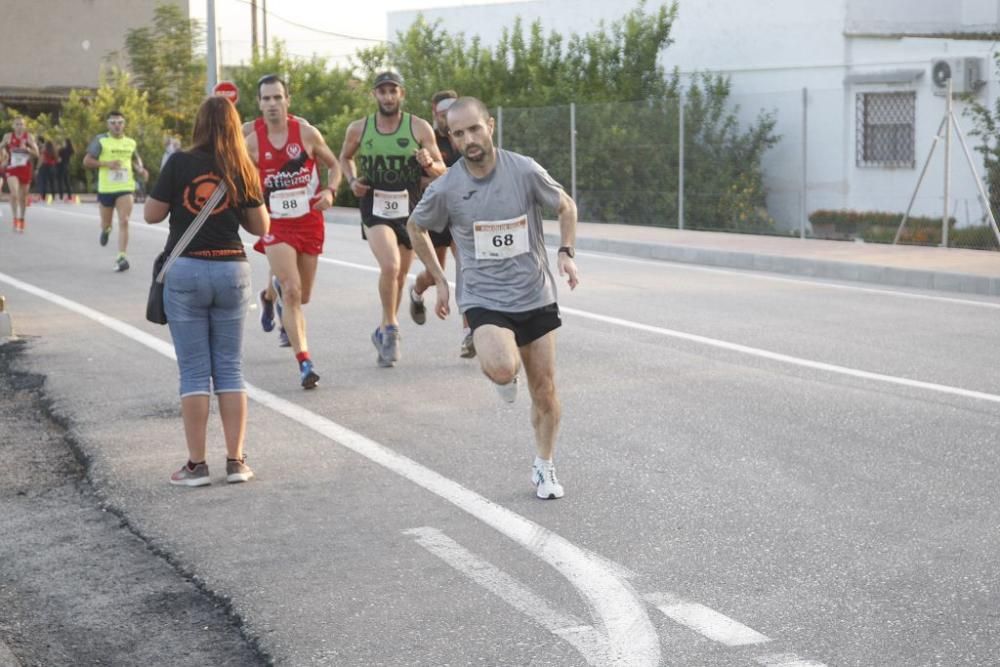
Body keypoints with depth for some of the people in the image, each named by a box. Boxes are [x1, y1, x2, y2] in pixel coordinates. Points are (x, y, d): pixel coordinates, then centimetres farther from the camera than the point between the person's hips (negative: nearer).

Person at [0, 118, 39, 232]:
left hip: (25, 170, 1)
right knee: (14, 194, -21)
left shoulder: (29, 136, 0)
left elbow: (36, 153, -3)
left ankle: (22, 220, 28)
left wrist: (27, 149, -19)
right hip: (12, 169, -1)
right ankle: (15, 219, -14)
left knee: (23, 197, 10)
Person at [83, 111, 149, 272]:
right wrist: (107, 163, -18)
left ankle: (121, 257, -16)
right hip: (105, 189, -1)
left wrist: (140, 169, 5)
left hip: (125, 188, 1)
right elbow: (87, 161, -6)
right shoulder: (101, 141, -4)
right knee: (105, 223, 15)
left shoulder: (131, 142, 7)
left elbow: (136, 159, 26)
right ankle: (106, 229, 53)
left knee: (124, 222, -15)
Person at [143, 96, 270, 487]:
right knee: (230, 368, 9)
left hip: (185, 270, -2)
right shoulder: (243, 171, 0)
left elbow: (151, 215, -2)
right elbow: (260, 226, 6)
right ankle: (236, 461, 8)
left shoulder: (179, 164, -7)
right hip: (231, 269, 2)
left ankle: (197, 464, 4)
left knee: (194, 371, 3)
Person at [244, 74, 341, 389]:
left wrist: (329, 191, -10)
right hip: (276, 222, -2)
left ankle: (271, 295, 51)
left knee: (302, 295, 14)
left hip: (309, 220, 2)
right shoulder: (250, 138, -8)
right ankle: (304, 362, -14)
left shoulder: (306, 132, -6)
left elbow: (334, 165, 7)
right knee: (292, 291, -17)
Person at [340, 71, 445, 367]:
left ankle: (384, 332, 34)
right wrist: (352, 181, 0)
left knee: (400, 275, 13)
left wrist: (430, 164, -22)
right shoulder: (358, 129, -1)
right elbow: (345, 157, 19)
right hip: (374, 208, -1)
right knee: (390, 266, -24)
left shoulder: (420, 128, -4)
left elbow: (441, 170, 0)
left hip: (410, 209, 2)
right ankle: (390, 327, -6)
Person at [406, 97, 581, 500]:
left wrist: (566, 252, -8)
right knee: (502, 369, -31)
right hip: (483, 299, -2)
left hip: (536, 298, 2)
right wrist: (439, 280, 8)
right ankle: (503, 375, 7)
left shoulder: (525, 171, -10)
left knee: (544, 391, 8)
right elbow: (415, 227, 10)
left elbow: (566, 207, 7)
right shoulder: (445, 189, -10)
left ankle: (544, 467, 30)